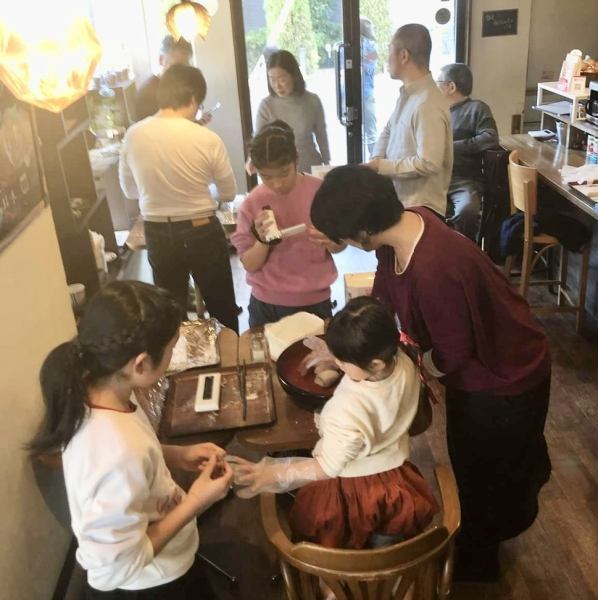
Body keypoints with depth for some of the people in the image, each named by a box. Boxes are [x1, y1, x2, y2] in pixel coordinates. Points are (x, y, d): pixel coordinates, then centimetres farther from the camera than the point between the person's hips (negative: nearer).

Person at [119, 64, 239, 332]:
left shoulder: (133, 135, -6)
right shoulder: (207, 139, -15)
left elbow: (129, 190, 8)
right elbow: (229, 194, -2)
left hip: (157, 234, 3)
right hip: (202, 232, -3)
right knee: (222, 310, 17)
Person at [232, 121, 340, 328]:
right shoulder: (252, 204, -9)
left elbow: (340, 245, 1)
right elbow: (249, 265, -5)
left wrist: (328, 241, -20)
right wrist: (263, 240, -23)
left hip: (315, 301, 0)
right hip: (266, 305, 0)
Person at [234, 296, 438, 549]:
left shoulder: (348, 408, -39)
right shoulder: (405, 364, -21)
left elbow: (328, 467, -30)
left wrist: (271, 473, -30)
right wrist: (342, 355, -5)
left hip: (353, 493, -6)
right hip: (396, 481, 6)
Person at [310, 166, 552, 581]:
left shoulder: (433, 270, -41)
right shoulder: (401, 227, -14)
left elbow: (452, 355, -27)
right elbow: (382, 299, 2)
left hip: (505, 377, -8)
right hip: (474, 364, 8)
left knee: (485, 473, 17)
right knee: (471, 463, 29)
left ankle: (477, 562, 44)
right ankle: (476, 542, 56)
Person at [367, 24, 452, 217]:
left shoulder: (428, 105, -23)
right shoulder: (407, 94, 8)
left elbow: (428, 164, -28)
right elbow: (388, 131, 20)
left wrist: (381, 166, -19)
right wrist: (377, 159, -1)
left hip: (420, 209, -9)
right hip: (400, 202, 9)